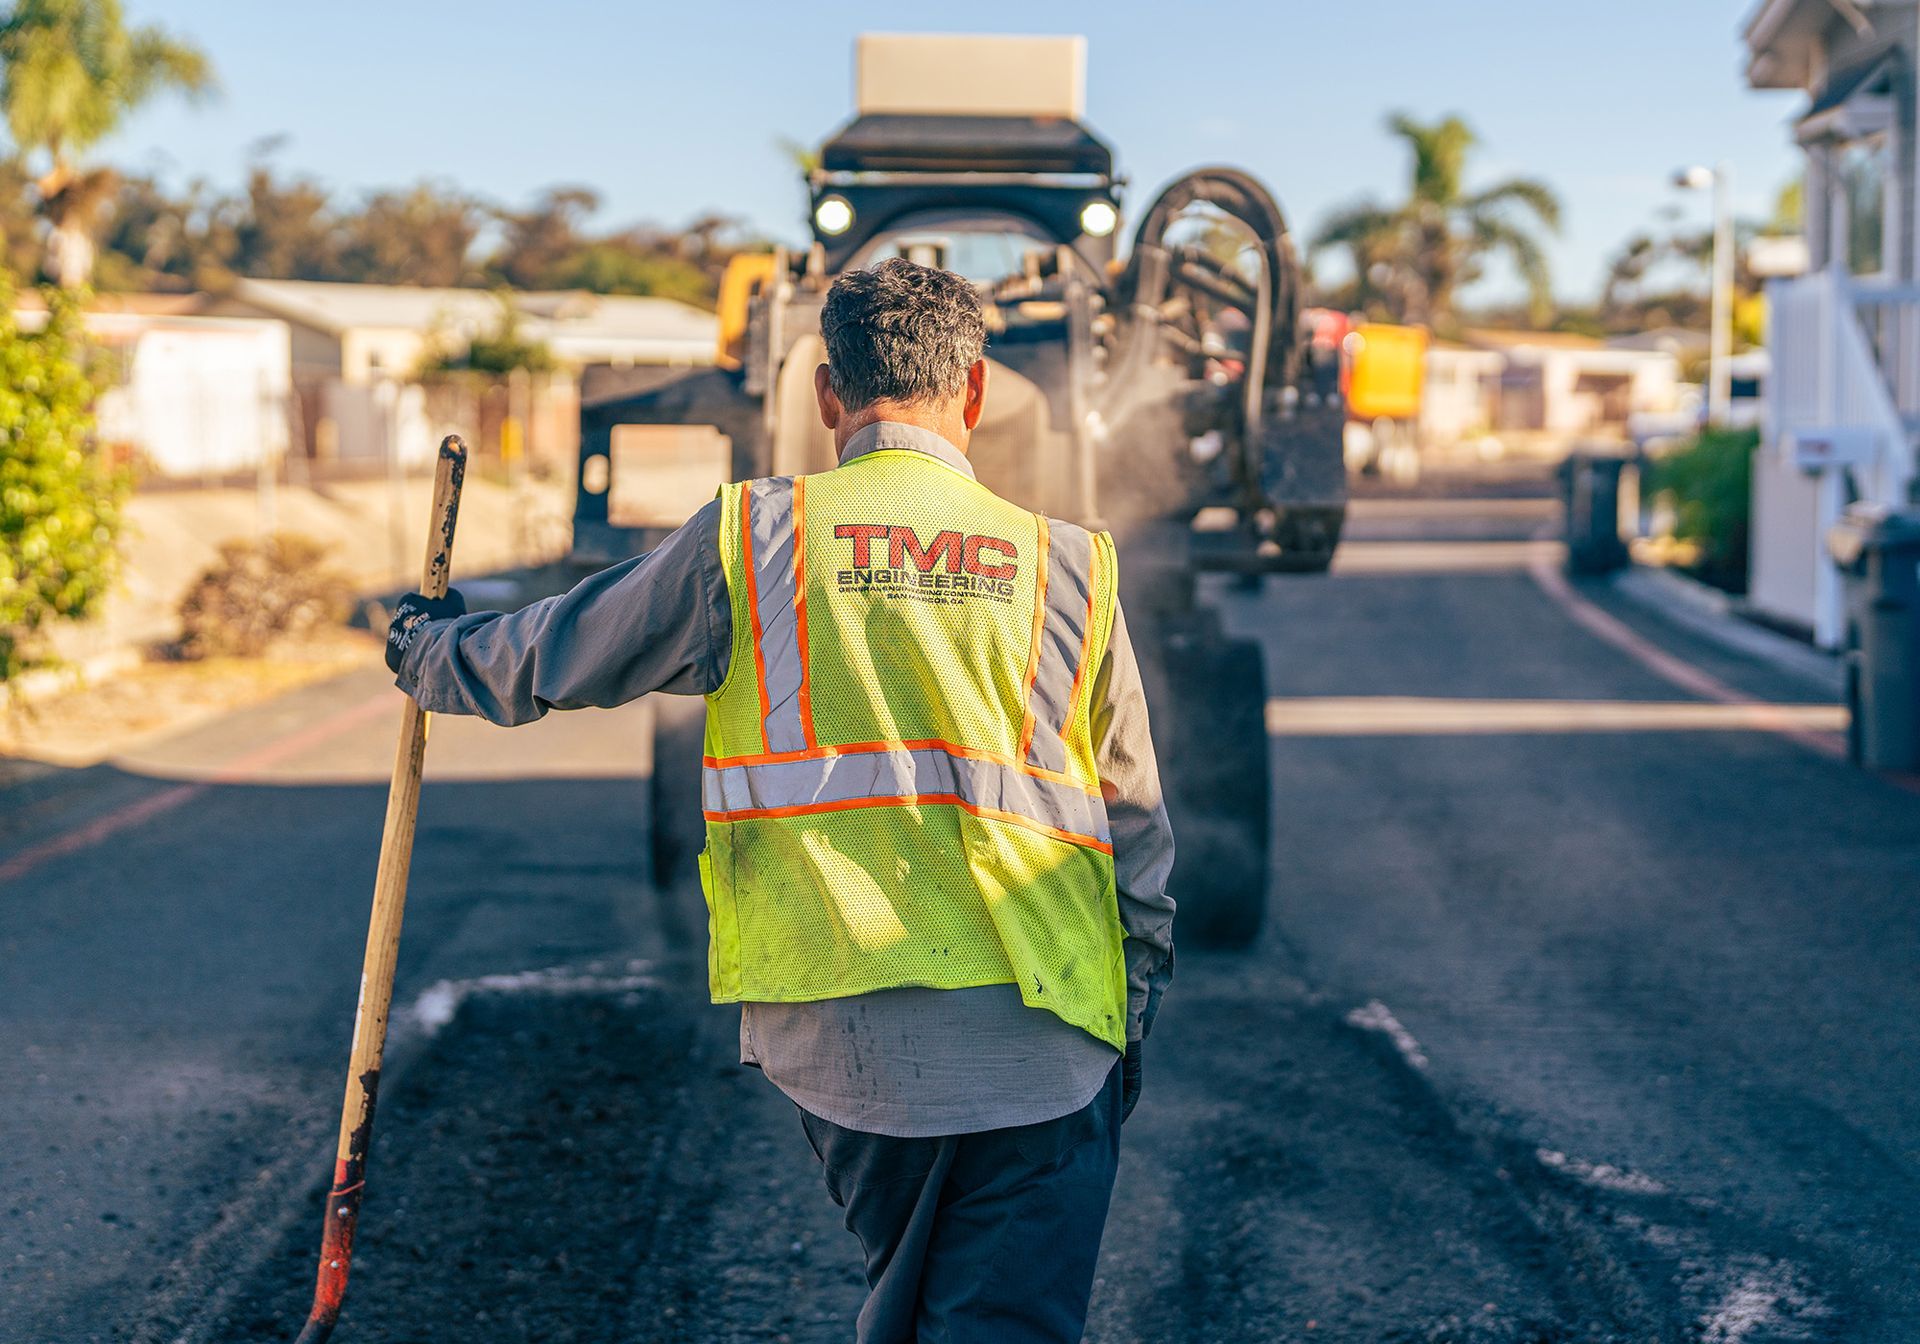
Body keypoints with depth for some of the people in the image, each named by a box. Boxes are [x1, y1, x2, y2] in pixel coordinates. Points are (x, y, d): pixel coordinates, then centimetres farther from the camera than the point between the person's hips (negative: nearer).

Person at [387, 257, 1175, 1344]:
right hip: (1034, 1045, -1)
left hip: (830, 1040, 2)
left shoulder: (750, 537, 2)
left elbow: (549, 661, 16)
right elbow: (1137, 835, 11)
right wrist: (1132, 1029, 22)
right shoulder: (1070, 566, 5)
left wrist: (430, 653, 37)